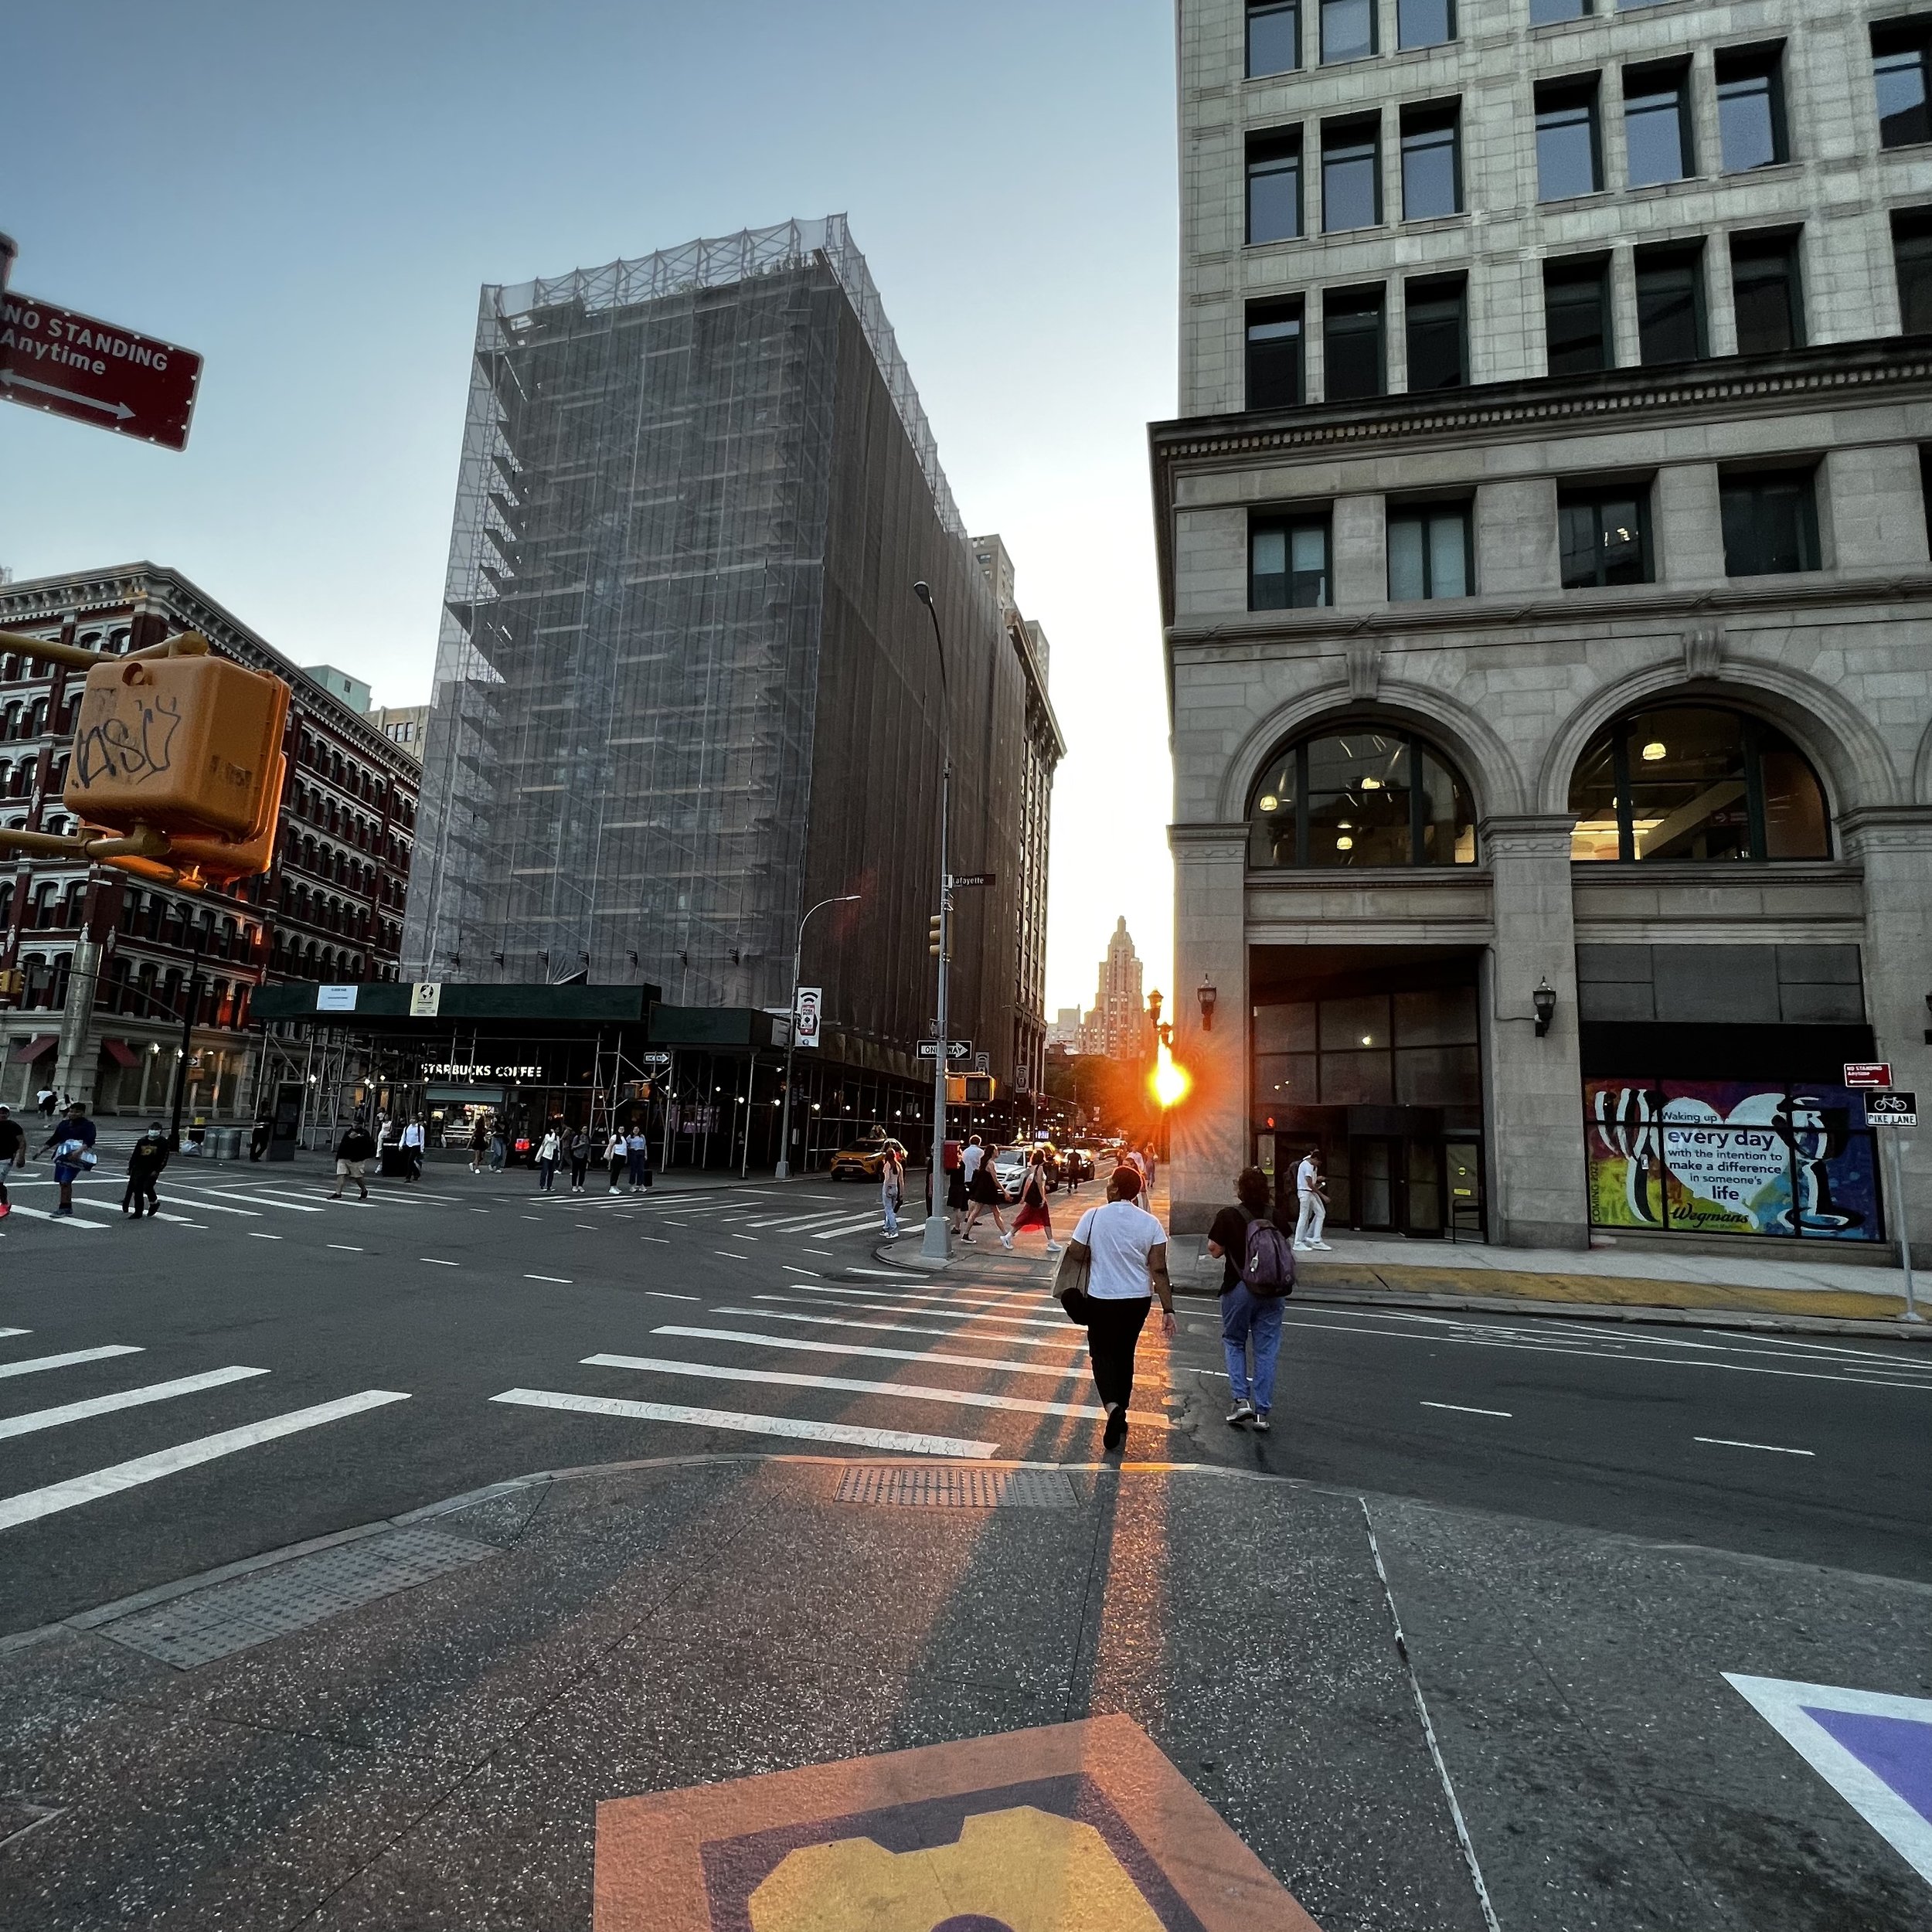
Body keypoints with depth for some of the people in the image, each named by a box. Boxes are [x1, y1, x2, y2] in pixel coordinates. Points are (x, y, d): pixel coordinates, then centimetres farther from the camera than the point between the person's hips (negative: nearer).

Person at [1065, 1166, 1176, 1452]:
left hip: (1102, 1299, -3)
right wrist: (1168, 1310, -4)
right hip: (1138, 1300, 3)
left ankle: (1113, 1407, -14)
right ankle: (1120, 1415, 28)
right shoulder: (1150, 1223, -7)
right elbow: (1159, 1270, -8)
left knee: (1102, 1354, 10)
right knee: (1125, 1354, 19)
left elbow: (1076, 1254, -6)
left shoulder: (1093, 1217, -13)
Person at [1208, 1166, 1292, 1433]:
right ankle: (1262, 1413, 11)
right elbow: (1285, 1250, 7)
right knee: (1266, 1350, 9)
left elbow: (1215, 1250, -7)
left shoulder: (1228, 1216, -11)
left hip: (1239, 1289, -2)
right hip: (1272, 1291, 3)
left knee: (1234, 1343, 16)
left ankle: (1241, 1400, 5)